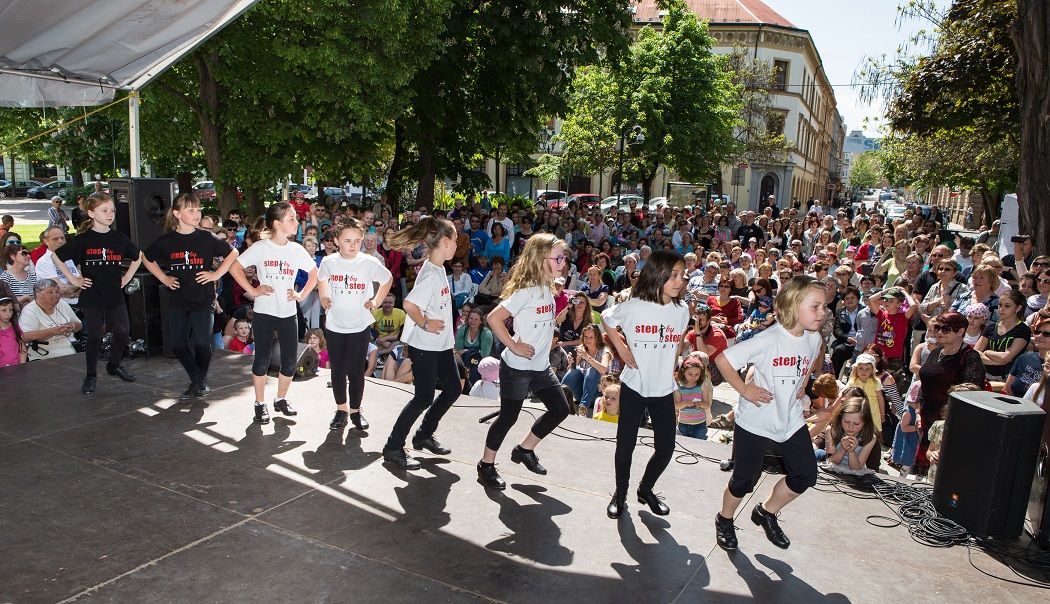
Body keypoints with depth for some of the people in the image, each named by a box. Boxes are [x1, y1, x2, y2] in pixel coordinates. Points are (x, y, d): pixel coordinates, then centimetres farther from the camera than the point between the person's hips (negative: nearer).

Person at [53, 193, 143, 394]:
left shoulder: (119, 238, 2)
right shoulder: (83, 239, -6)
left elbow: (138, 257, 17)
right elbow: (57, 257, 1)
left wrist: (127, 277, 9)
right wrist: (73, 279, -2)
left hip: (115, 295, 3)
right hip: (91, 296, -3)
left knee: (123, 331, 1)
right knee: (94, 337, 2)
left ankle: (114, 365, 24)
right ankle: (91, 376, 18)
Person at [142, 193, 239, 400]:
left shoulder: (206, 238, -5)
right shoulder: (166, 241, 1)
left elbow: (233, 253, 5)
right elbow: (147, 259, 19)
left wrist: (216, 274, -2)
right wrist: (163, 278, 9)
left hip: (203, 299, -3)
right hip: (178, 300, 3)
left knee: (202, 343, -6)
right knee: (178, 345, 2)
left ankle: (202, 380, 20)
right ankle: (196, 381, 23)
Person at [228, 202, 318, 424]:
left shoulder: (297, 250, 2)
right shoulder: (260, 247, -8)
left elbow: (314, 274, 14)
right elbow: (235, 267, -5)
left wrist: (302, 294, 3)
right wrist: (252, 290, -8)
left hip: (288, 313, 3)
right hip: (264, 312, -3)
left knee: (290, 362, 7)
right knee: (262, 359, 5)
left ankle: (281, 399, 27)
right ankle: (260, 404, 20)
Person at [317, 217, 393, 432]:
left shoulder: (369, 263, -12)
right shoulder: (328, 262, -5)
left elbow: (388, 280, 6)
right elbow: (321, 279, 18)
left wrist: (376, 302, 2)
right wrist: (324, 298, 6)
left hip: (360, 326, -2)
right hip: (334, 326, 2)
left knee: (356, 371, 5)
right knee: (337, 370, 11)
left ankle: (355, 410, 23)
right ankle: (341, 409, 28)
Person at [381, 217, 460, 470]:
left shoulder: (438, 269, 8)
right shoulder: (431, 273, -23)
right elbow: (409, 304, -32)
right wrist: (425, 324, -19)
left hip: (441, 343, 10)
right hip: (424, 345, -10)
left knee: (453, 389, 15)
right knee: (424, 397, -1)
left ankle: (424, 436, 30)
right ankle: (393, 447, 12)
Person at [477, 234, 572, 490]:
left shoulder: (548, 288, 6)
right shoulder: (526, 291, -20)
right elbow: (494, 318, -25)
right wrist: (513, 345, -21)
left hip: (542, 366, 8)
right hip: (518, 367, -8)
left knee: (560, 409, 11)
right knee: (508, 416, 4)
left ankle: (524, 450, 28)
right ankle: (486, 465, 22)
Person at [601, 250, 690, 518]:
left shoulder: (681, 310, -3)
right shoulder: (633, 306, -13)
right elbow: (606, 319, 6)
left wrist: (671, 368, 10)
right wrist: (621, 349, -2)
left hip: (664, 389, 3)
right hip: (633, 387, -3)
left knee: (666, 448, 7)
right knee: (626, 443, 7)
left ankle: (646, 489, 33)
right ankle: (620, 494, 29)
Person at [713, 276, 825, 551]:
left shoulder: (814, 338, -4)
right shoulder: (768, 340, -25)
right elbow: (722, 359, -22)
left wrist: (802, 385, 8)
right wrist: (744, 389, -19)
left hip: (791, 419, 6)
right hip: (755, 420, -6)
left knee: (806, 475, 8)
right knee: (744, 479, 7)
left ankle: (766, 513, 31)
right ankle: (724, 519, 35)